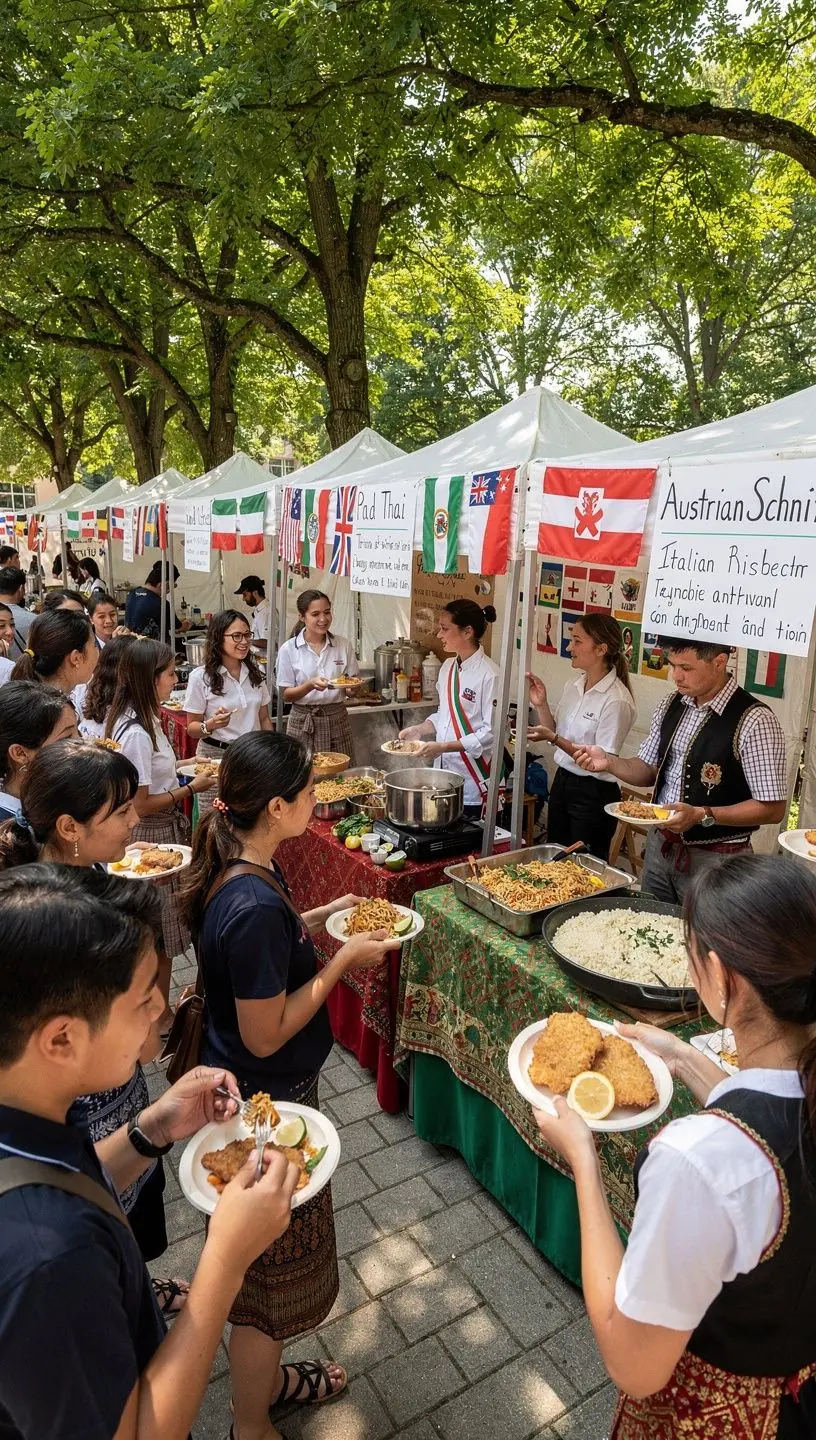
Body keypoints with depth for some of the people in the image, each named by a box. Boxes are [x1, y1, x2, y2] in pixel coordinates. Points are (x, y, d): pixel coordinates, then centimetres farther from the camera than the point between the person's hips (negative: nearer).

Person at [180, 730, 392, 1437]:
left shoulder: (239, 871, -5)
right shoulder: (255, 906, -34)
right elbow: (265, 1035, -27)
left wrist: (319, 917, 4)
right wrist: (344, 959, -22)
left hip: (256, 1093, 9)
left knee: (270, 1262, 29)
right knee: (269, 1271, 15)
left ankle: (266, 1377, 53)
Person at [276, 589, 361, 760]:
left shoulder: (344, 645, 3)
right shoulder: (288, 649, -3)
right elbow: (287, 695, -3)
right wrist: (311, 685, -20)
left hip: (337, 720, 2)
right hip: (303, 723, -2)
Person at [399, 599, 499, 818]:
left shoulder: (489, 674, -16)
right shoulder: (448, 667, 9)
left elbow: (492, 731, -18)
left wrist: (444, 746, -21)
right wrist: (419, 729, 3)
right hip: (444, 772, 7)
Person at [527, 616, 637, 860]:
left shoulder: (616, 700, -20)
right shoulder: (574, 685, 2)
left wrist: (554, 738, -25)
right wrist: (541, 704, -6)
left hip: (593, 794, -7)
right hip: (562, 781, 7)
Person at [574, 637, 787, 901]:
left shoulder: (754, 721, -19)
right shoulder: (671, 705, 1)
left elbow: (772, 809, -17)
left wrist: (702, 815, -28)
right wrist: (609, 763, -8)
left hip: (713, 860, -6)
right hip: (660, 847, 6)